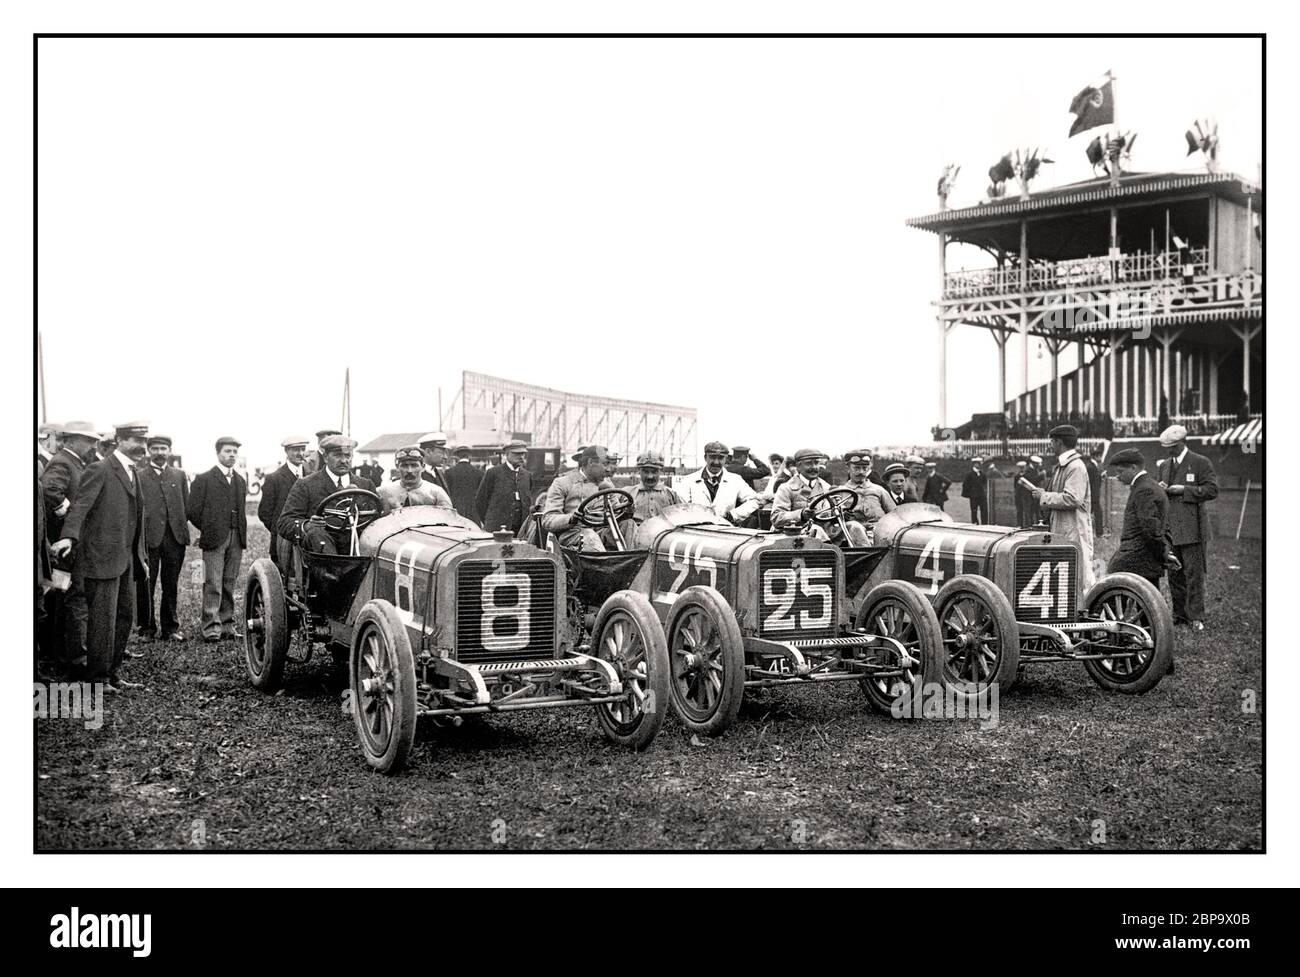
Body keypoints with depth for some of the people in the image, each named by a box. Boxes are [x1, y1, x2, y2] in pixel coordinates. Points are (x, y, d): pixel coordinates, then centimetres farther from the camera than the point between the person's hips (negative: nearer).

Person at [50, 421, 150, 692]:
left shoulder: (132, 473, 16)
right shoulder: (99, 471, -10)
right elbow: (80, 505, -22)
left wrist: (139, 556, 21)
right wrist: (69, 536, -37)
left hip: (126, 559, 8)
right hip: (102, 559, -8)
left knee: (124, 615, 11)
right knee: (103, 618, -3)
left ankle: (113, 673, 21)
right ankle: (97, 678, 6)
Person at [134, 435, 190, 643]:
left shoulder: (179, 476, 15)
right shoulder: (138, 475, 4)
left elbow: (186, 505, 15)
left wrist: (179, 525, 5)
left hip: (175, 537, 3)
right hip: (147, 537, -3)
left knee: (171, 585, 6)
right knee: (145, 585, 0)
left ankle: (170, 628, 12)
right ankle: (147, 627, 9)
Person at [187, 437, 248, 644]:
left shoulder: (241, 481, 17)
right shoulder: (204, 479, -1)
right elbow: (192, 510, -3)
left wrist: (241, 531, 7)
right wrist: (208, 530, 2)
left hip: (236, 538, 5)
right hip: (214, 540, -5)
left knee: (229, 584, 7)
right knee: (213, 584, -7)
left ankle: (227, 624, 11)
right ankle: (210, 626, -5)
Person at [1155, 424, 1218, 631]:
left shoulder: (1201, 463, -1)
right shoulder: (1163, 465, 17)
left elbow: (1212, 490, -9)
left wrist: (1184, 490, -15)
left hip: (1192, 527, -6)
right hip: (1168, 527, 6)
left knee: (1194, 573, -6)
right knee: (1174, 574, 8)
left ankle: (1196, 617, -1)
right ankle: (1179, 614, 17)